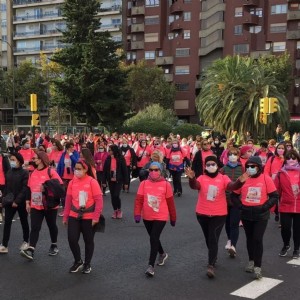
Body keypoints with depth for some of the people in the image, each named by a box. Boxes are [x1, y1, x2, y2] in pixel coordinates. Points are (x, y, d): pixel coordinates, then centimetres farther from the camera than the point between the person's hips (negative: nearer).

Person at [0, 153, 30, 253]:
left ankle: (25, 241, 27)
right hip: (9, 202, 4)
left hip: (21, 202, -4)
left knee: (24, 222, 11)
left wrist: (17, 201, -19)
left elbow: (25, 188, -15)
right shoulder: (8, 172, 6)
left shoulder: (25, 173, -10)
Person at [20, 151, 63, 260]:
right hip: (35, 206, 4)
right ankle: (30, 250, -10)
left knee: (51, 226, 13)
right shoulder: (32, 173, 7)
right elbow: (29, 188, 13)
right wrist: (28, 202, 10)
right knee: (35, 228, -4)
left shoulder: (51, 172, -10)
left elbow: (60, 186, -10)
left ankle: (54, 245, 31)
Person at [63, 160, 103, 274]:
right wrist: (65, 217, 9)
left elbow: (99, 200, -11)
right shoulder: (72, 182, 1)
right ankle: (78, 261, 22)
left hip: (88, 217, -3)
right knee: (72, 239, -2)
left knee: (88, 241, 10)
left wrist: (96, 217, -14)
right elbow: (68, 200, 7)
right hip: (74, 216, 3)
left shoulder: (92, 182, -11)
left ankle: (87, 264, 28)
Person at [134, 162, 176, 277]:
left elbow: (170, 202, -1)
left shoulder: (166, 184, -8)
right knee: (154, 238, 20)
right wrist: (137, 214, -19)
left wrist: (173, 218, 6)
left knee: (154, 239, -14)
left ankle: (151, 265, -9)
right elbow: (138, 199, -6)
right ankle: (162, 254, 47)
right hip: (147, 217, 4)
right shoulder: (144, 184, -3)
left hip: (161, 217, -4)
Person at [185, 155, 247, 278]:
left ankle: (211, 266, -8)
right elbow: (194, 185, -23)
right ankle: (213, 257, 42)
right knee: (208, 239, 18)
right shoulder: (201, 178, -3)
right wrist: (191, 178, -46)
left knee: (213, 239, -8)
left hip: (219, 214, -2)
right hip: (202, 214, 2)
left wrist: (240, 182, -43)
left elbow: (231, 186, -21)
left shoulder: (223, 178, -3)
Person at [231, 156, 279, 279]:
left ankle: (258, 267, -1)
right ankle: (251, 261, 36)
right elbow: (234, 195, 7)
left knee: (257, 239, -9)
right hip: (246, 214, 3)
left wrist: (265, 207, -15)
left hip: (261, 215, -3)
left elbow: (275, 196, -7)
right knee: (250, 238, 17)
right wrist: (240, 205, -7)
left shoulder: (266, 179, -8)